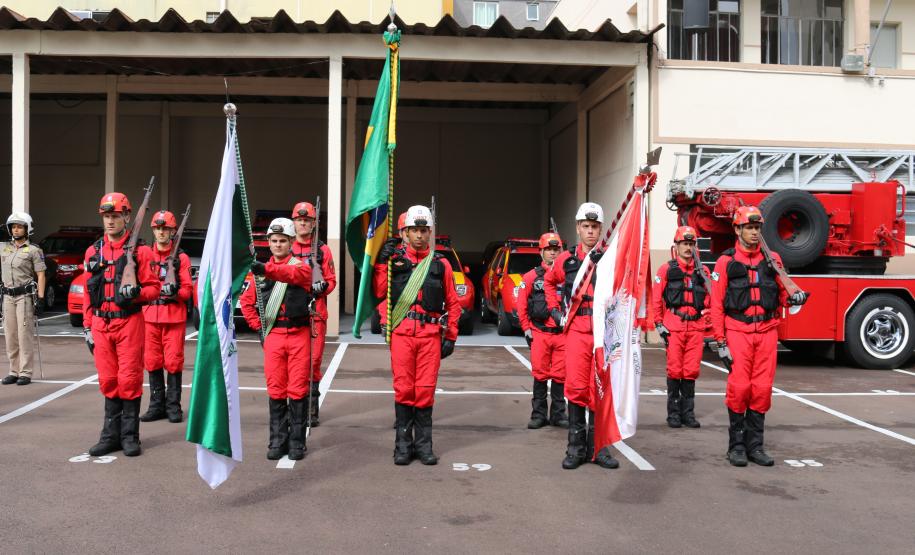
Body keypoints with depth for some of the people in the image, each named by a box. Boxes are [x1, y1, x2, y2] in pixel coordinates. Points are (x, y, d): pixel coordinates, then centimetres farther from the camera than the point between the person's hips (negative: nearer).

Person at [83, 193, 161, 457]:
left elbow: (153, 287, -1)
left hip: (129, 323, -4)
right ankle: (111, 435, 18)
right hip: (101, 324, 4)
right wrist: (87, 327, 12)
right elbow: (88, 292, 14)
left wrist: (136, 292, -22)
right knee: (108, 381, 9)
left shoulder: (140, 251, -1)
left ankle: (130, 435, 9)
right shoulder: (93, 251, 12)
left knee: (129, 380, -2)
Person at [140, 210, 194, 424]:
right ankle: (156, 405, 14)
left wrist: (176, 293, -20)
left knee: (173, 362, -2)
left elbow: (188, 289, -1)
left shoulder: (181, 258, 4)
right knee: (153, 362, 6)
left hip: (174, 317, -3)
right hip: (150, 316, 3)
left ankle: (173, 406, 6)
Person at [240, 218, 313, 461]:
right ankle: (277, 441, 14)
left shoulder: (301, 266, 1)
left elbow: (293, 274, -24)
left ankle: (297, 441, 10)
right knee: (275, 389, 5)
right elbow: (246, 300, 19)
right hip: (273, 335, 3)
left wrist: (268, 269, -41)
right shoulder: (260, 270, 12)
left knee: (298, 388, 0)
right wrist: (258, 326, 7)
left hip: (299, 334, -3)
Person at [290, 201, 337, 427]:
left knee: (313, 361, -2)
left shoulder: (323, 250, 8)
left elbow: (331, 280, 6)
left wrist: (322, 286, -14)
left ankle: (312, 409, 6)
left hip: (315, 313, -1)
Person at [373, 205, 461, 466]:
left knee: (426, 389, 2)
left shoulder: (441, 264, 10)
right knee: (403, 388, 1)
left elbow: (452, 303, 12)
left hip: (431, 334, 1)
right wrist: (382, 263, -7)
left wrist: (451, 337, 7)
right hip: (401, 332, 0)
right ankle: (403, 444, 11)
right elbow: (379, 291, -1)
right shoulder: (394, 259, 9)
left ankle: (424, 444, 13)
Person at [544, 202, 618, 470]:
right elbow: (549, 281, 27)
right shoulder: (566, 259, 7)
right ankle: (576, 447, 7)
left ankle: (597, 446, 16)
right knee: (576, 386, -4)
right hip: (576, 330, 0)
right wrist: (554, 309, 17)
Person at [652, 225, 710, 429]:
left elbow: (708, 300, 15)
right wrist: (659, 325, -4)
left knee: (692, 371, 4)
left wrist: (706, 325, 9)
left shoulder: (701, 271, 12)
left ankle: (688, 412, 13)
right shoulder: (666, 270, 3)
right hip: (674, 327, -3)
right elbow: (656, 299, 1)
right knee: (675, 370, -1)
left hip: (696, 327, 3)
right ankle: (673, 412, 9)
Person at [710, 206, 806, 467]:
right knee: (739, 388, -4)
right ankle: (736, 445, 9)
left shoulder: (772, 259, 10)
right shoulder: (726, 262, 0)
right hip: (738, 332, -3)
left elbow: (783, 292, 16)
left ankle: (755, 444, 15)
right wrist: (721, 342, -8)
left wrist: (794, 297, -9)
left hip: (767, 332, 3)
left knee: (762, 389, 4)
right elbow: (717, 304, -2)